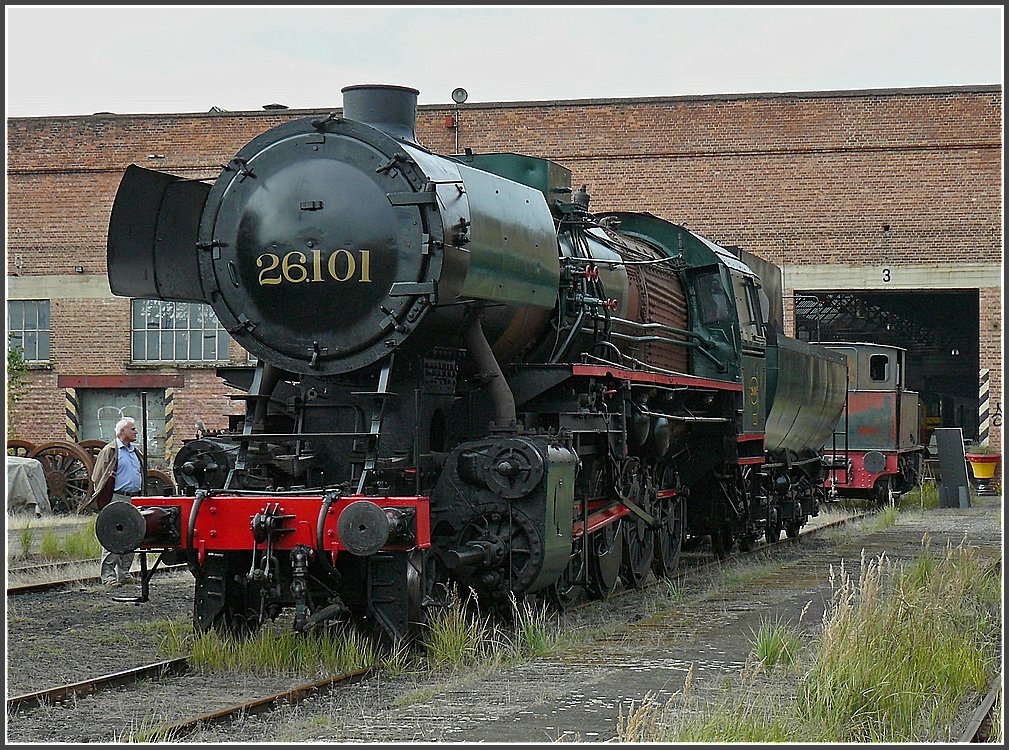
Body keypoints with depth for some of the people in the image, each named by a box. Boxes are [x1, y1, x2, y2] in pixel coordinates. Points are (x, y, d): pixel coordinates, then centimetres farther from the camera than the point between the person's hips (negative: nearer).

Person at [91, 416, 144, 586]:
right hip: (118, 499, -8)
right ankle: (108, 576, -7)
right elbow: (98, 477, -6)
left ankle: (124, 573, 16)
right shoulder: (110, 451, -4)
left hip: (135, 500, 8)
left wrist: (141, 492, 18)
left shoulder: (134, 452, 20)